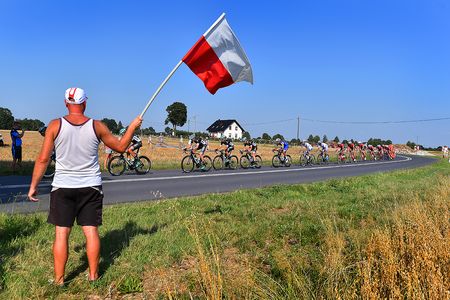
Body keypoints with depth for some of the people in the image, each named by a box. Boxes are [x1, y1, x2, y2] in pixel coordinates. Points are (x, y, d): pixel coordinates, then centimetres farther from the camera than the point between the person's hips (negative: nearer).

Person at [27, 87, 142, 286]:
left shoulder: (55, 126, -5)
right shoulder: (97, 126, -4)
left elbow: (43, 159, -4)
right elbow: (120, 147, 7)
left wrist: (33, 186, 5)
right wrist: (133, 127, 19)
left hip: (63, 187, 0)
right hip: (91, 187, 1)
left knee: (61, 233, 6)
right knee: (91, 231, 8)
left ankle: (59, 279, 13)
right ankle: (93, 275, 17)